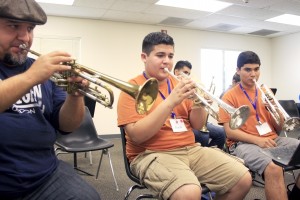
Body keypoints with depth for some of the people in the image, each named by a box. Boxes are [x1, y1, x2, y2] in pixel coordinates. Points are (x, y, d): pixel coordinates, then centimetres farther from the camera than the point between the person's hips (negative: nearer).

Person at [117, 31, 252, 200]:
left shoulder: (178, 83, 12)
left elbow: (197, 126, 11)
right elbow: (136, 136, -17)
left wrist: (198, 102, -10)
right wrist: (171, 101, -23)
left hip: (191, 149, 6)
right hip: (153, 154, -5)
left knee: (243, 179, -6)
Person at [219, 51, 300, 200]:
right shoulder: (230, 96, 1)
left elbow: (278, 129, 16)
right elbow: (230, 132, -7)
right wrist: (257, 140, -19)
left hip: (272, 140, 7)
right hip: (244, 143, -6)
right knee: (273, 169, -35)